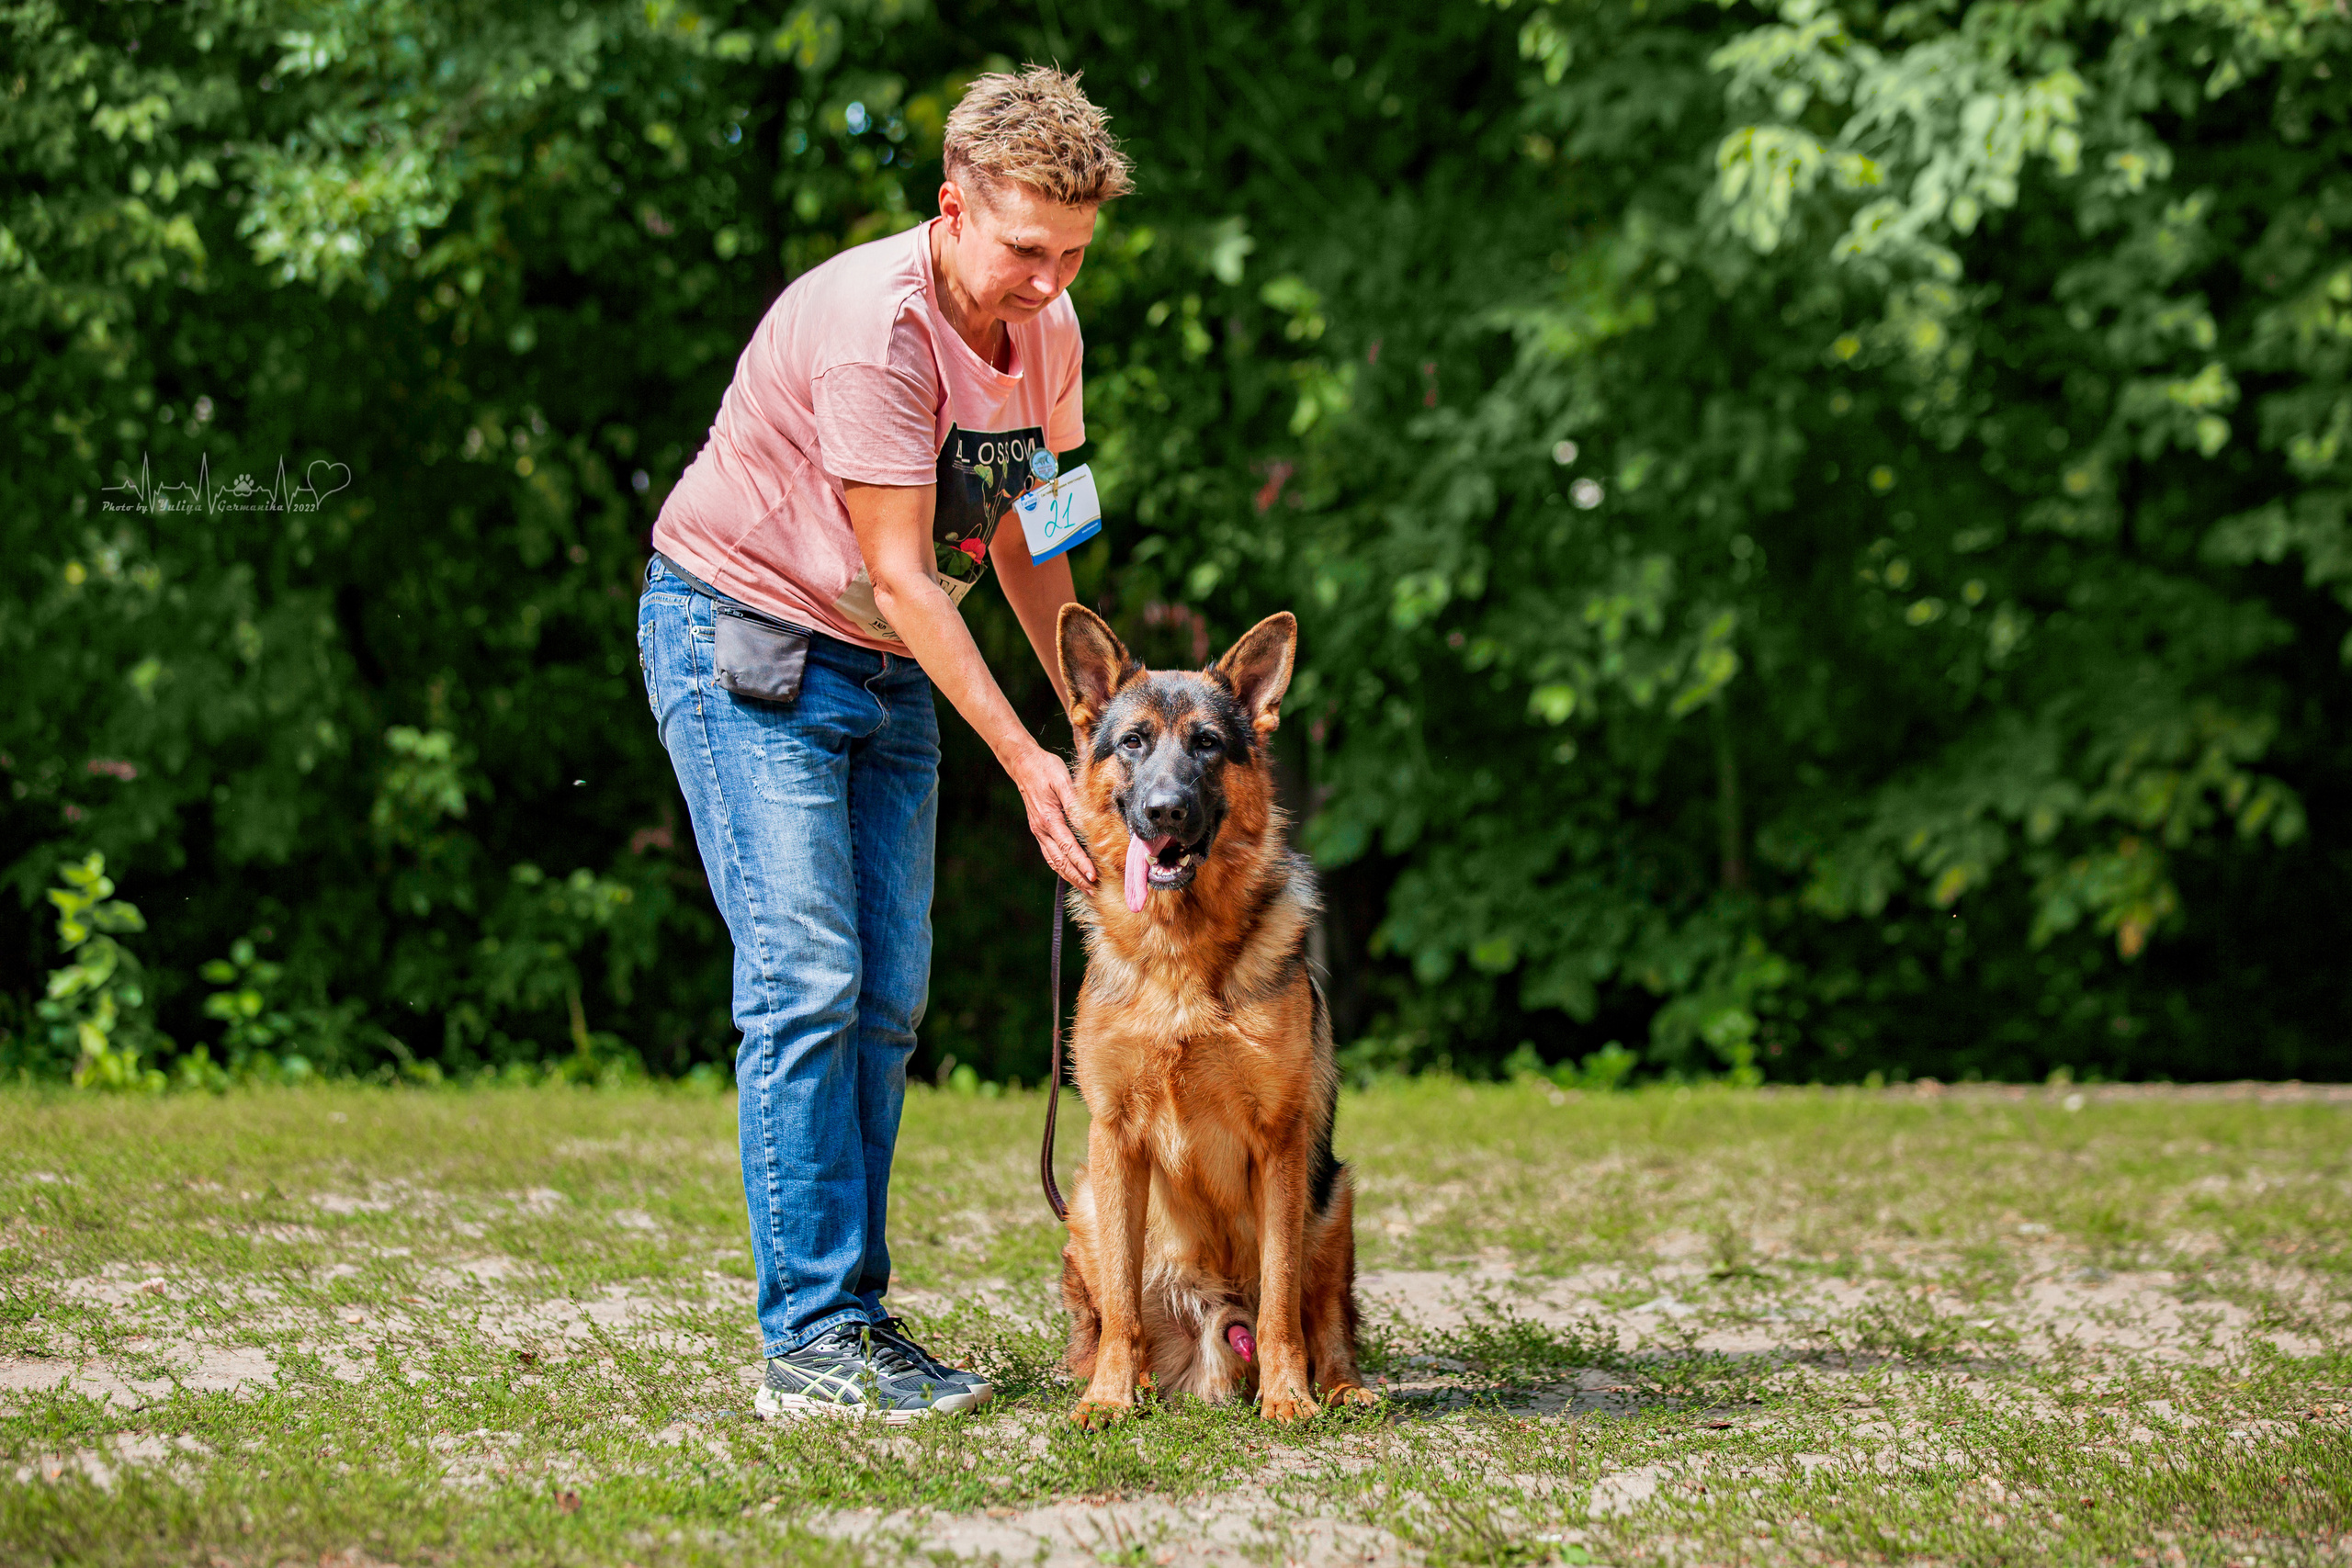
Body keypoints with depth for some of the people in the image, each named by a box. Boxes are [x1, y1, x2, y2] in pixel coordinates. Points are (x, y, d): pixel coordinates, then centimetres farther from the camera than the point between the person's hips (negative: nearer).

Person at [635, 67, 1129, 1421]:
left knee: (889, 995, 4)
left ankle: (857, 1311, 10)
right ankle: (812, 1340, -13)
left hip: (888, 669, 8)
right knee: (808, 981, -14)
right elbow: (900, 573, -25)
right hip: (744, 639, -8)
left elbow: (1023, 539, 10)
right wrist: (1023, 762, -26)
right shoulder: (874, 321, -26)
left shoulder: (1046, 329, -1)